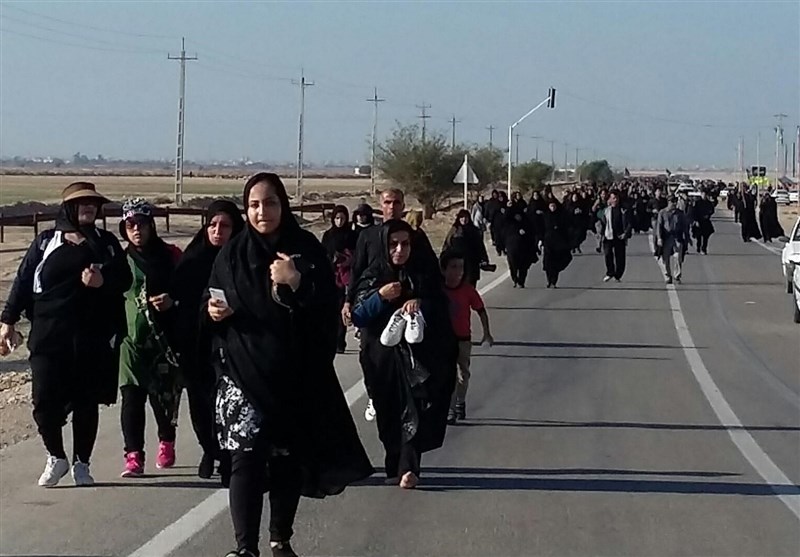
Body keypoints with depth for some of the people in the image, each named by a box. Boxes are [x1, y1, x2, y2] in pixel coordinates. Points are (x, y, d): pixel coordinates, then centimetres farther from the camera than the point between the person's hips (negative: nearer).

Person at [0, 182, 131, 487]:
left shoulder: (106, 243, 11)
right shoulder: (46, 242, 7)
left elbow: (124, 279, 7)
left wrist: (103, 281, -14)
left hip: (92, 337, 1)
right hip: (49, 334, -1)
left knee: (86, 402, 6)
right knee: (45, 400, -7)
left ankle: (81, 463, 20)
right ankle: (56, 457, 14)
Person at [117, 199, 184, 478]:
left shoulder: (170, 255, 3)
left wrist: (173, 301, -12)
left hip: (165, 338, -1)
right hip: (132, 338, 1)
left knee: (165, 395, 6)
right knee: (132, 397, -8)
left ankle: (166, 444, 29)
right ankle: (134, 456, -9)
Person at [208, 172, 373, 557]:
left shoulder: (307, 249, 1)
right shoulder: (233, 254, 4)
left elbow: (330, 308, -3)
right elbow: (212, 305, 12)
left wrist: (297, 283, -18)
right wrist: (213, 311, -10)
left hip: (295, 374, 0)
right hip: (244, 370, 0)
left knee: (289, 458, 5)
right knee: (245, 456, -9)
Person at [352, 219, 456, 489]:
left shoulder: (424, 272, 1)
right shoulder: (373, 275, 1)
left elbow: (442, 308, 1)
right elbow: (358, 317, -3)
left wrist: (421, 302, -18)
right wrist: (380, 297, -18)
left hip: (420, 354, -1)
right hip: (384, 355, 1)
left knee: (416, 409, -12)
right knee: (390, 414, 4)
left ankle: (407, 467, -13)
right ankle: (397, 465, 16)